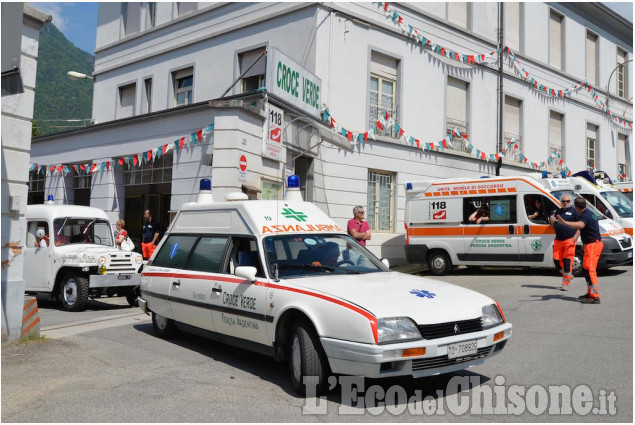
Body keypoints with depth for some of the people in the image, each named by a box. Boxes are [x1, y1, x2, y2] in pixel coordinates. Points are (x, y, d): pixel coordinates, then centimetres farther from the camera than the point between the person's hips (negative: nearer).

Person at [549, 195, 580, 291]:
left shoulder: (574, 211, 2)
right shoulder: (558, 211, 19)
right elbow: (553, 225, 26)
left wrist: (575, 237, -13)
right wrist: (552, 220, 2)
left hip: (569, 240, -6)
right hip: (558, 240, 6)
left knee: (567, 261, -7)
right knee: (557, 260, 5)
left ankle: (566, 283, -2)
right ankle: (568, 275, 26)